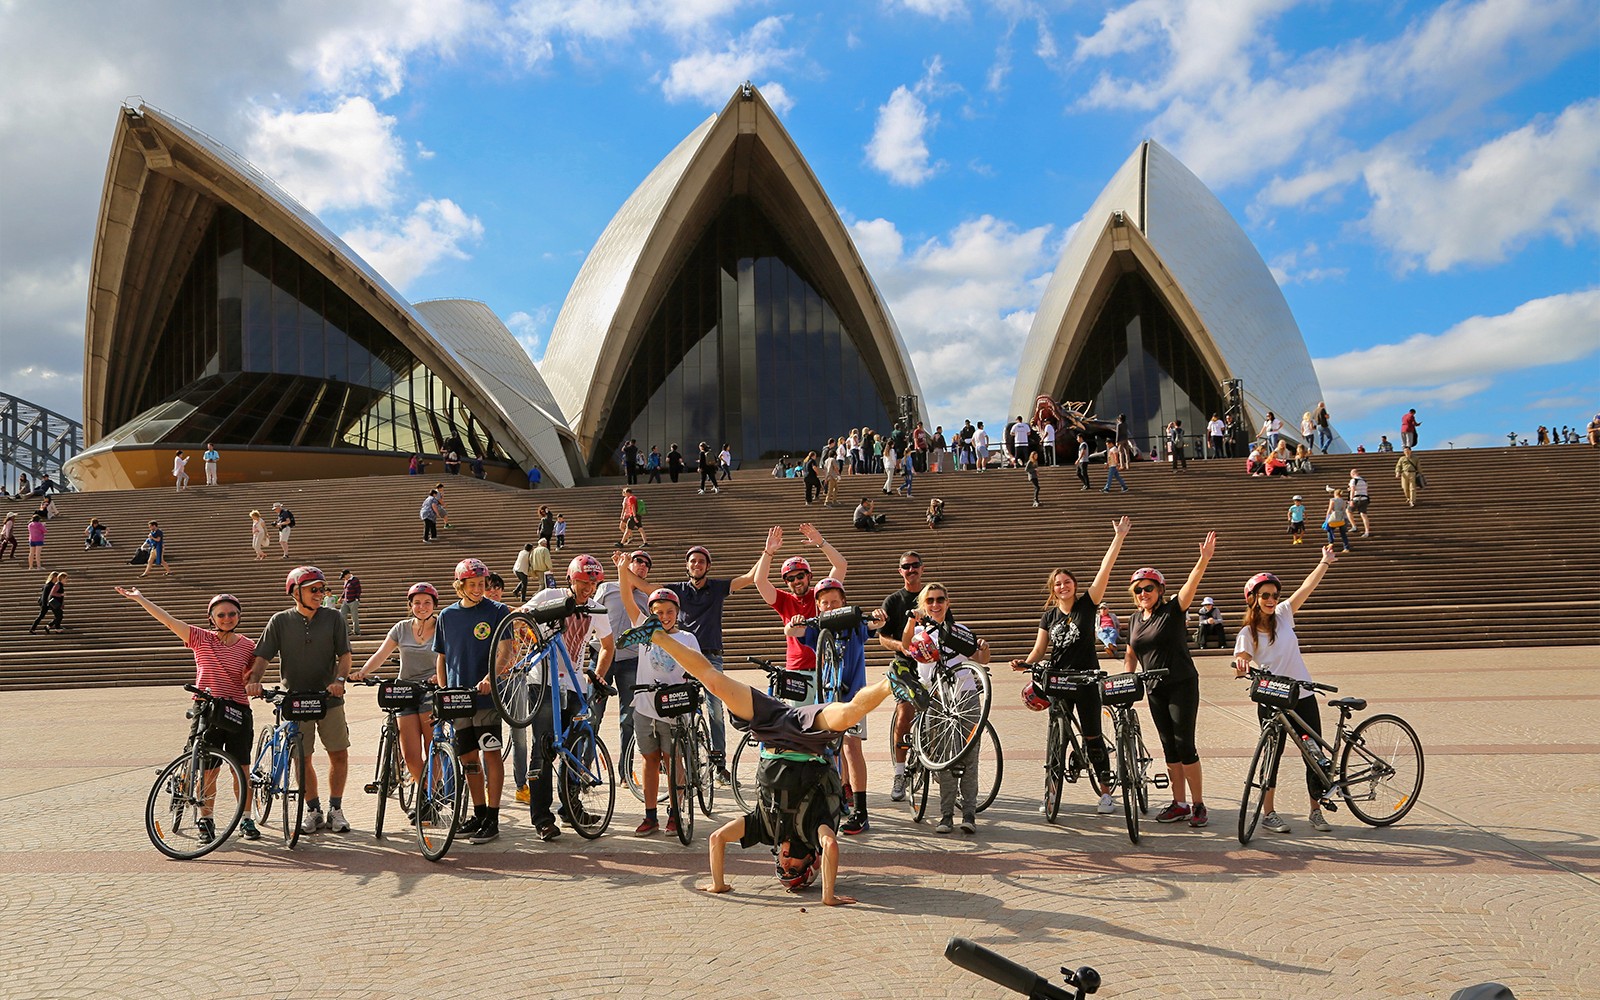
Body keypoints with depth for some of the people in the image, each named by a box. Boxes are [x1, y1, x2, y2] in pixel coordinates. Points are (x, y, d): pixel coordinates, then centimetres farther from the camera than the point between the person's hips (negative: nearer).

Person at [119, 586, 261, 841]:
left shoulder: (248, 646, 4)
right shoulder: (201, 639, 1)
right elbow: (168, 620, -4)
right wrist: (139, 598, -9)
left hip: (238, 711, 1)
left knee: (241, 768, 2)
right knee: (208, 769, 3)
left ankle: (246, 820, 15)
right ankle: (205, 820, 20)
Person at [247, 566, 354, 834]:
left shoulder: (333, 617, 1)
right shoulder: (280, 621, 1)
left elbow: (345, 654, -2)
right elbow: (263, 656, -3)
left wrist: (339, 679, -19)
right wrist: (254, 679, -21)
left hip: (329, 699, 0)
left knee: (339, 754, -1)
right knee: (302, 758, 5)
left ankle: (335, 809, 14)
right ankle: (313, 810, 21)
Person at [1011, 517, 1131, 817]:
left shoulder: (1087, 604, -4)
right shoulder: (1049, 616, 6)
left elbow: (1106, 568, -11)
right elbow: (1039, 650, 8)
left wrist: (1119, 537, -16)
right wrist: (1025, 663, -12)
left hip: (1086, 679, -3)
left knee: (1093, 736, 2)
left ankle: (1106, 791, 13)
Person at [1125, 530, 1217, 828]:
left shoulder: (1172, 611, -8)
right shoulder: (1135, 619, 9)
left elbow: (1191, 583, -25)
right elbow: (1131, 656, 18)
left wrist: (1205, 558, -41)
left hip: (1182, 685, -6)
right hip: (1155, 690, 6)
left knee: (1184, 744, -6)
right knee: (1169, 747, 9)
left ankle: (1198, 804, 5)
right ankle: (1179, 803, 17)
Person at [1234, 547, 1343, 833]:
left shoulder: (1283, 614, 3)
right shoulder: (1248, 633, -5)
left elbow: (1307, 587, 1)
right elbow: (1240, 665, -12)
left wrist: (1325, 562, -2)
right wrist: (1240, 667, -33)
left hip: (1303, 697, 3)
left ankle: (1316, 811, 20)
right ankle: (1269, 813, 17)